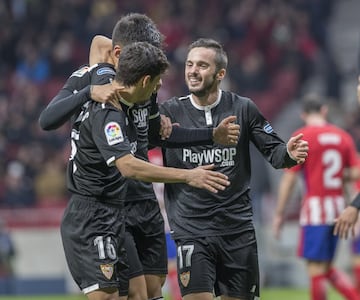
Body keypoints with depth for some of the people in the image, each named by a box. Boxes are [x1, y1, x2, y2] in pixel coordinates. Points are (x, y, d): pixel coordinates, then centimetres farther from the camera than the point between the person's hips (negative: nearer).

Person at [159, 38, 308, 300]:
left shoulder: (242, 108, 3)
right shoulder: (171, 111, 1)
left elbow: (274, 150, 8)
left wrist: (289, 154, -16)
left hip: (238, 228, 2)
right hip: (192, 231, -2)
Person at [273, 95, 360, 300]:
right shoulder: (343, 136, 8)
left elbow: (289, 178, -8)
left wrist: (279, 214, -3)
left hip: (315, 206, -6)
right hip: (338, 207, 6)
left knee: (316, 269, -3)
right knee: (327, 268, 15)